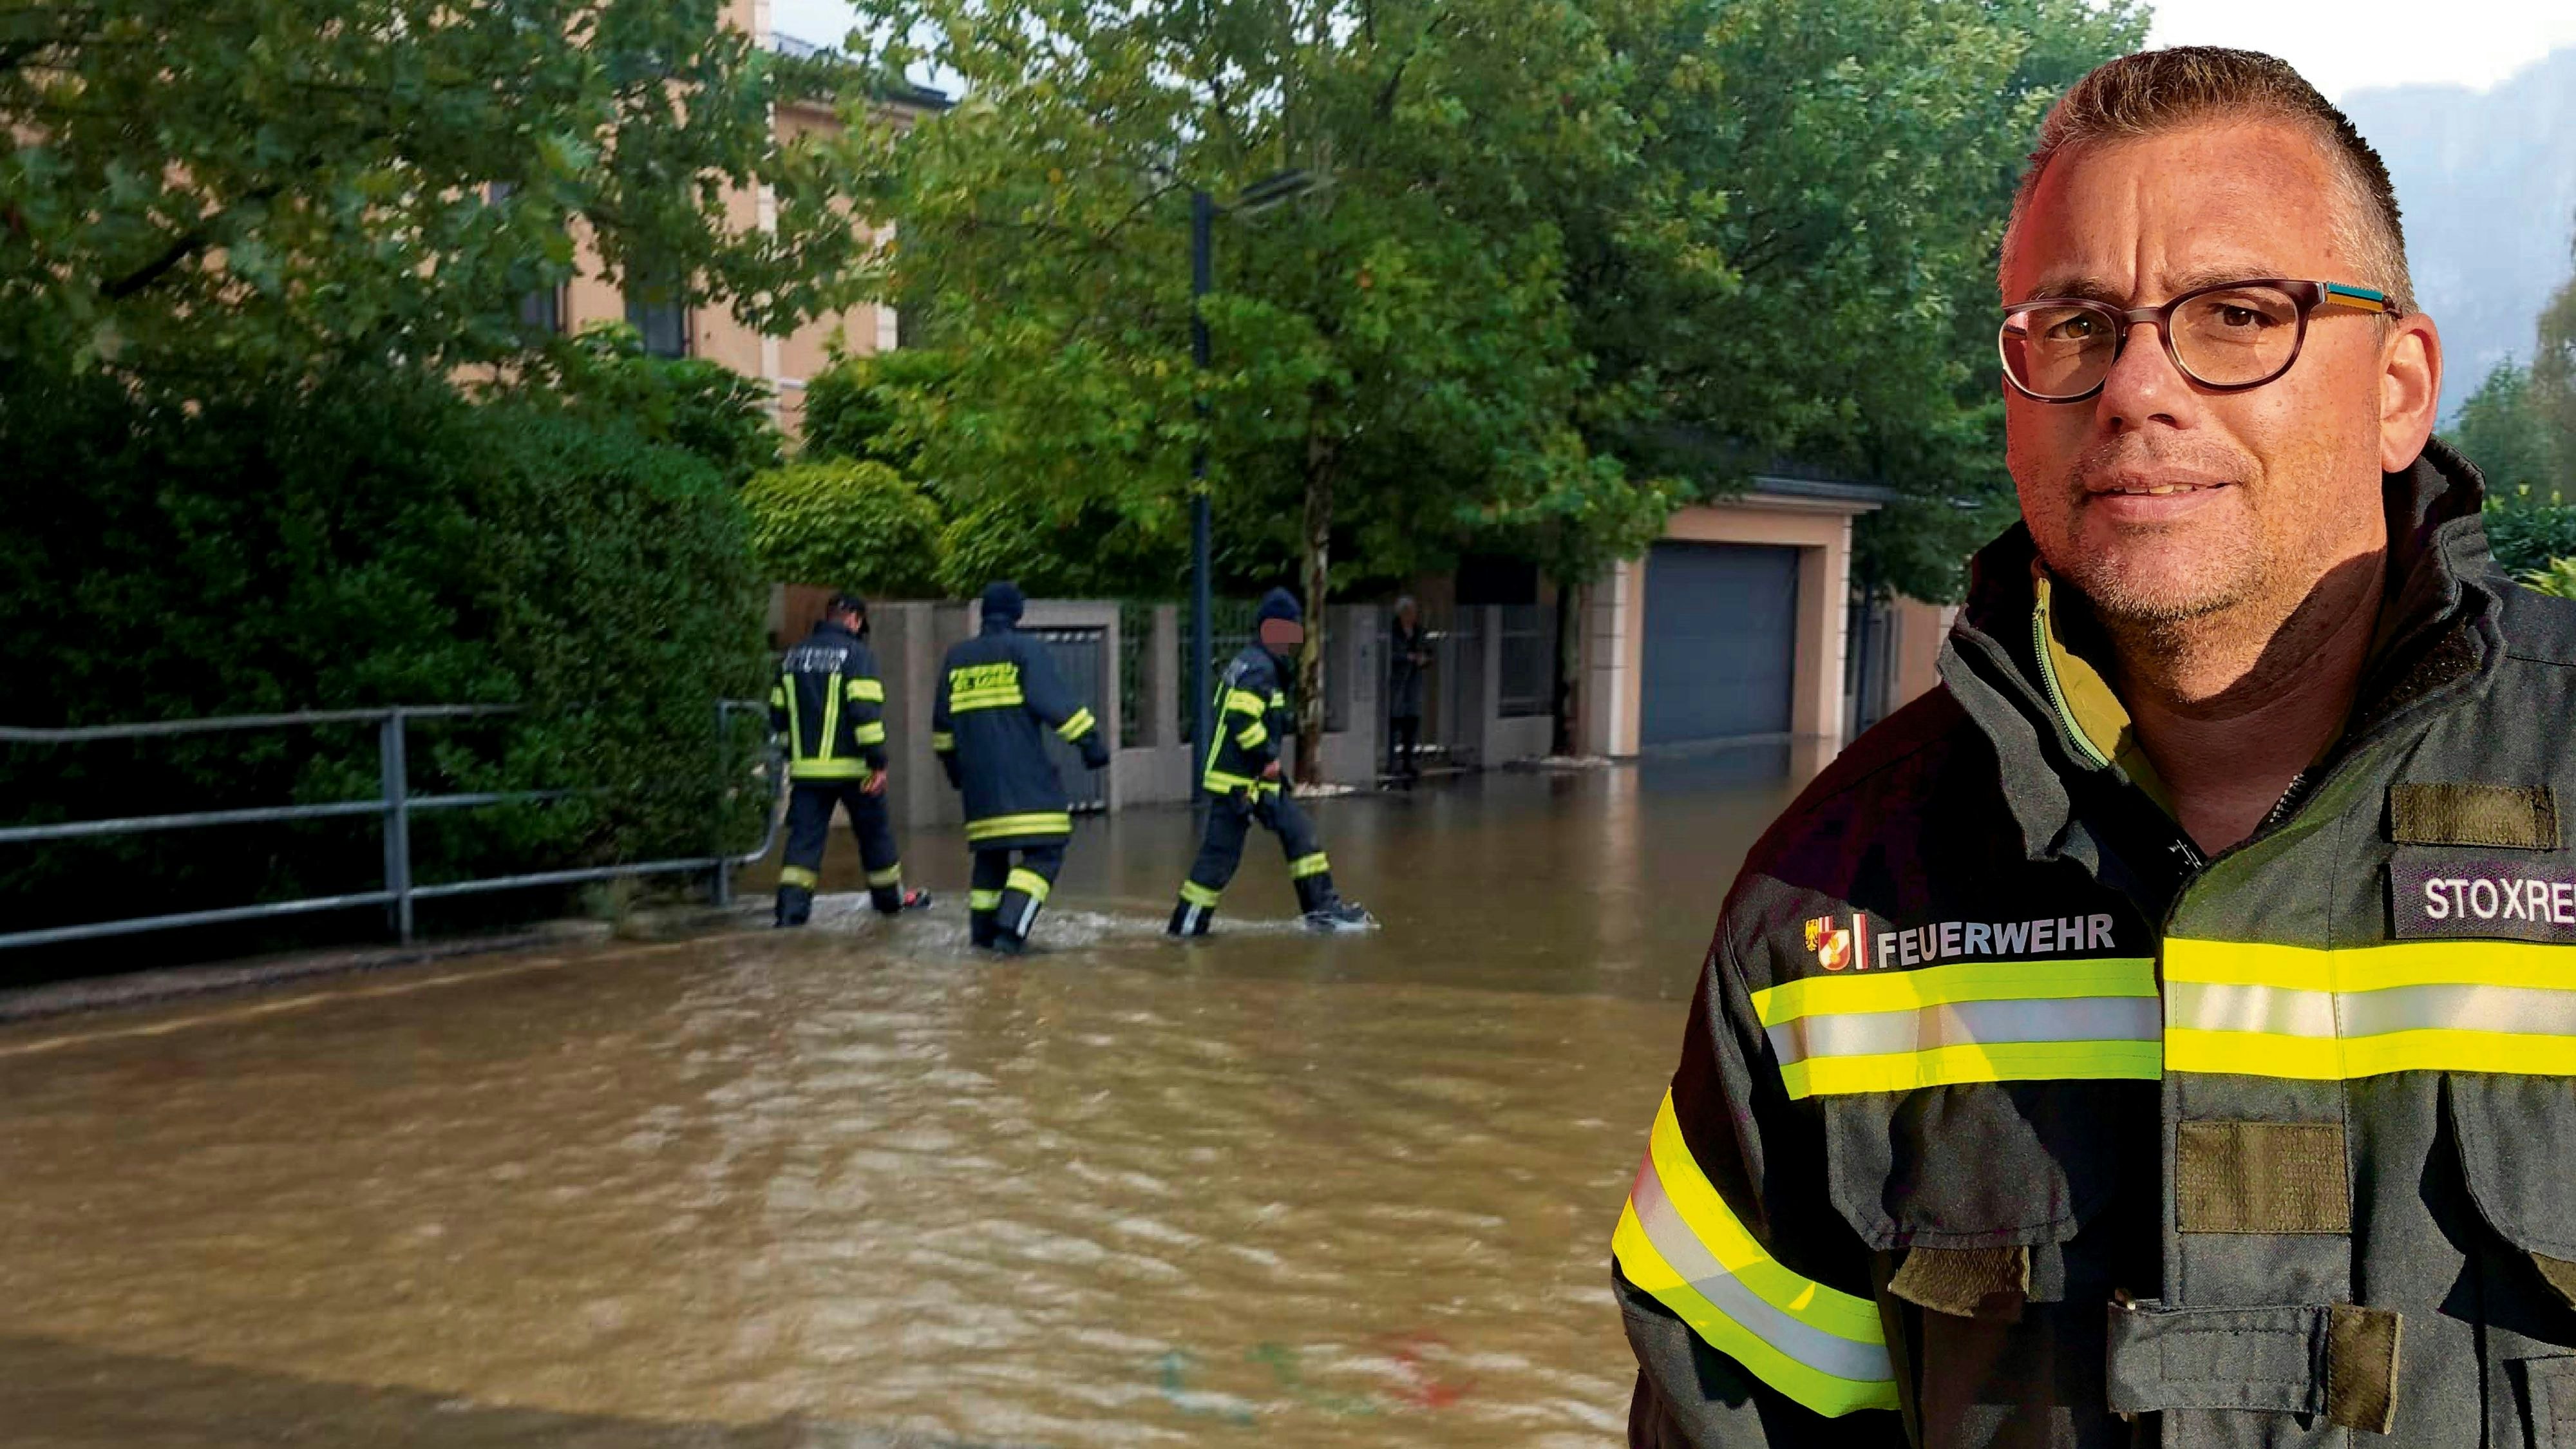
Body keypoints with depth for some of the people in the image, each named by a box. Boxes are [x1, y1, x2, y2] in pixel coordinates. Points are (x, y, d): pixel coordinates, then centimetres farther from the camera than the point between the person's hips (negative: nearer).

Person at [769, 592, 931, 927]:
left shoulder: (792, 657, 12)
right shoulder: (858, 653, -8)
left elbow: (778, 714, 16)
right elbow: (866, 710, -17)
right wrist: (878, 761, -16)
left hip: (807, 766, 4)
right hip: (852, 767, -4)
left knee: (804, 837, 3)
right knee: (875, 832, 13)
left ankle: (791, 908, -11)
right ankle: (889, 899, 27)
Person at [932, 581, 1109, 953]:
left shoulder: (957, 658, 14)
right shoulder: (1026, 649, -3)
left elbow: (942, 720, 22)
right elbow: (1054, 702, -13)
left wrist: (951, 762, 36)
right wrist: (1091, 740, -10)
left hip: (978, 777, 6)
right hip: (1025, 777, -6)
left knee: (991, 850, 19)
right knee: (1045, 850, -5)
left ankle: (983, 931, 20)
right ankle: (1012, 929, -20)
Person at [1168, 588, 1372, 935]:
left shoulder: (1262, 666, 16)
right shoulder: (1257, 669, -17)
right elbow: (1240, 721, -27)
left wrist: (1291, 722, 11)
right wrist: (1269, 759, -17)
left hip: (1258, 780, 11)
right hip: (1236, 781, -11)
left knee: (1300, 833, 10)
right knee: (1221, 852, -6)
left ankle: (1321, 907, 14)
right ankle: (1186, 925, 2)